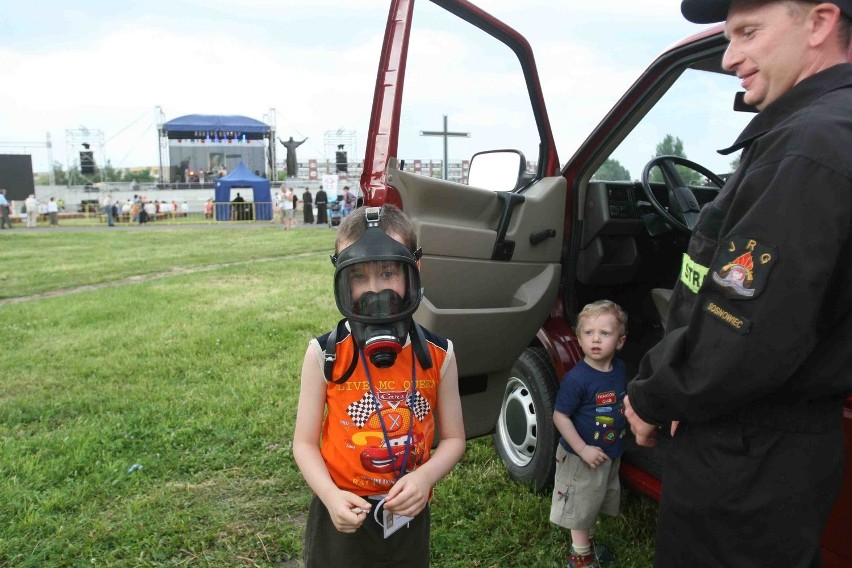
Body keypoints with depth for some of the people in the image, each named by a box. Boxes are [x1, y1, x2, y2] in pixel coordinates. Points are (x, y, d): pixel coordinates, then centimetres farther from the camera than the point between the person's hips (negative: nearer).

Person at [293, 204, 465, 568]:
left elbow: (453, 438, -2)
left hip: (408, 515, 2)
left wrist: (425, 477, -19)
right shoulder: (324, 355, -14)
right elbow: (305, 443, -7)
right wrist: (330, 495, -23)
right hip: (342, 515, -1)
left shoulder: (438, 355, -10)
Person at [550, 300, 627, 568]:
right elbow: (560, 416, -22)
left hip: (611, 454, 7)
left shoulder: (620, 369, -5)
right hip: (581, 456, -7)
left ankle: (588, 540, 49)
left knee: (595, 501, 26)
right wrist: (583, 449, -25)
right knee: (580, 506, 11)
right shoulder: (577, 378, -27)